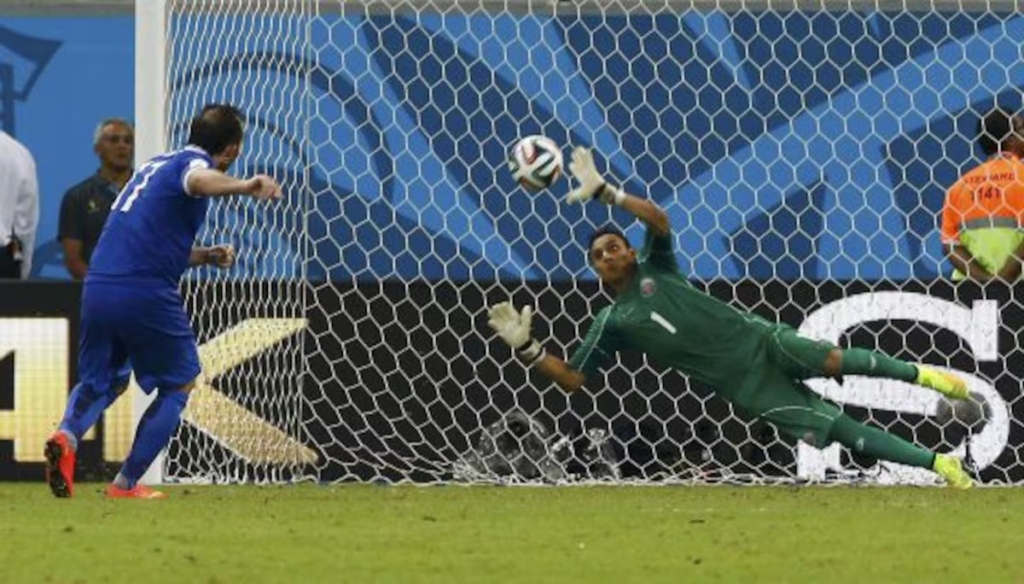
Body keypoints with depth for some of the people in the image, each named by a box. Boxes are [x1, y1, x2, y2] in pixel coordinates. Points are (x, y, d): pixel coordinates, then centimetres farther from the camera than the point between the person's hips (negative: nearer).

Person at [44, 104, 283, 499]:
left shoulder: (156, 165, 25)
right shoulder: (194, 162, -1)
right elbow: (198, 181, -29)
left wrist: (205, 256, 35)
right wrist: (244, 186, -47)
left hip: (97, 288, 7)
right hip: (146, 293, -7)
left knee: (100, 381, 22)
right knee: (179, 384, 12)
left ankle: (67, 435, -11)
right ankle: (126, 484, 6)